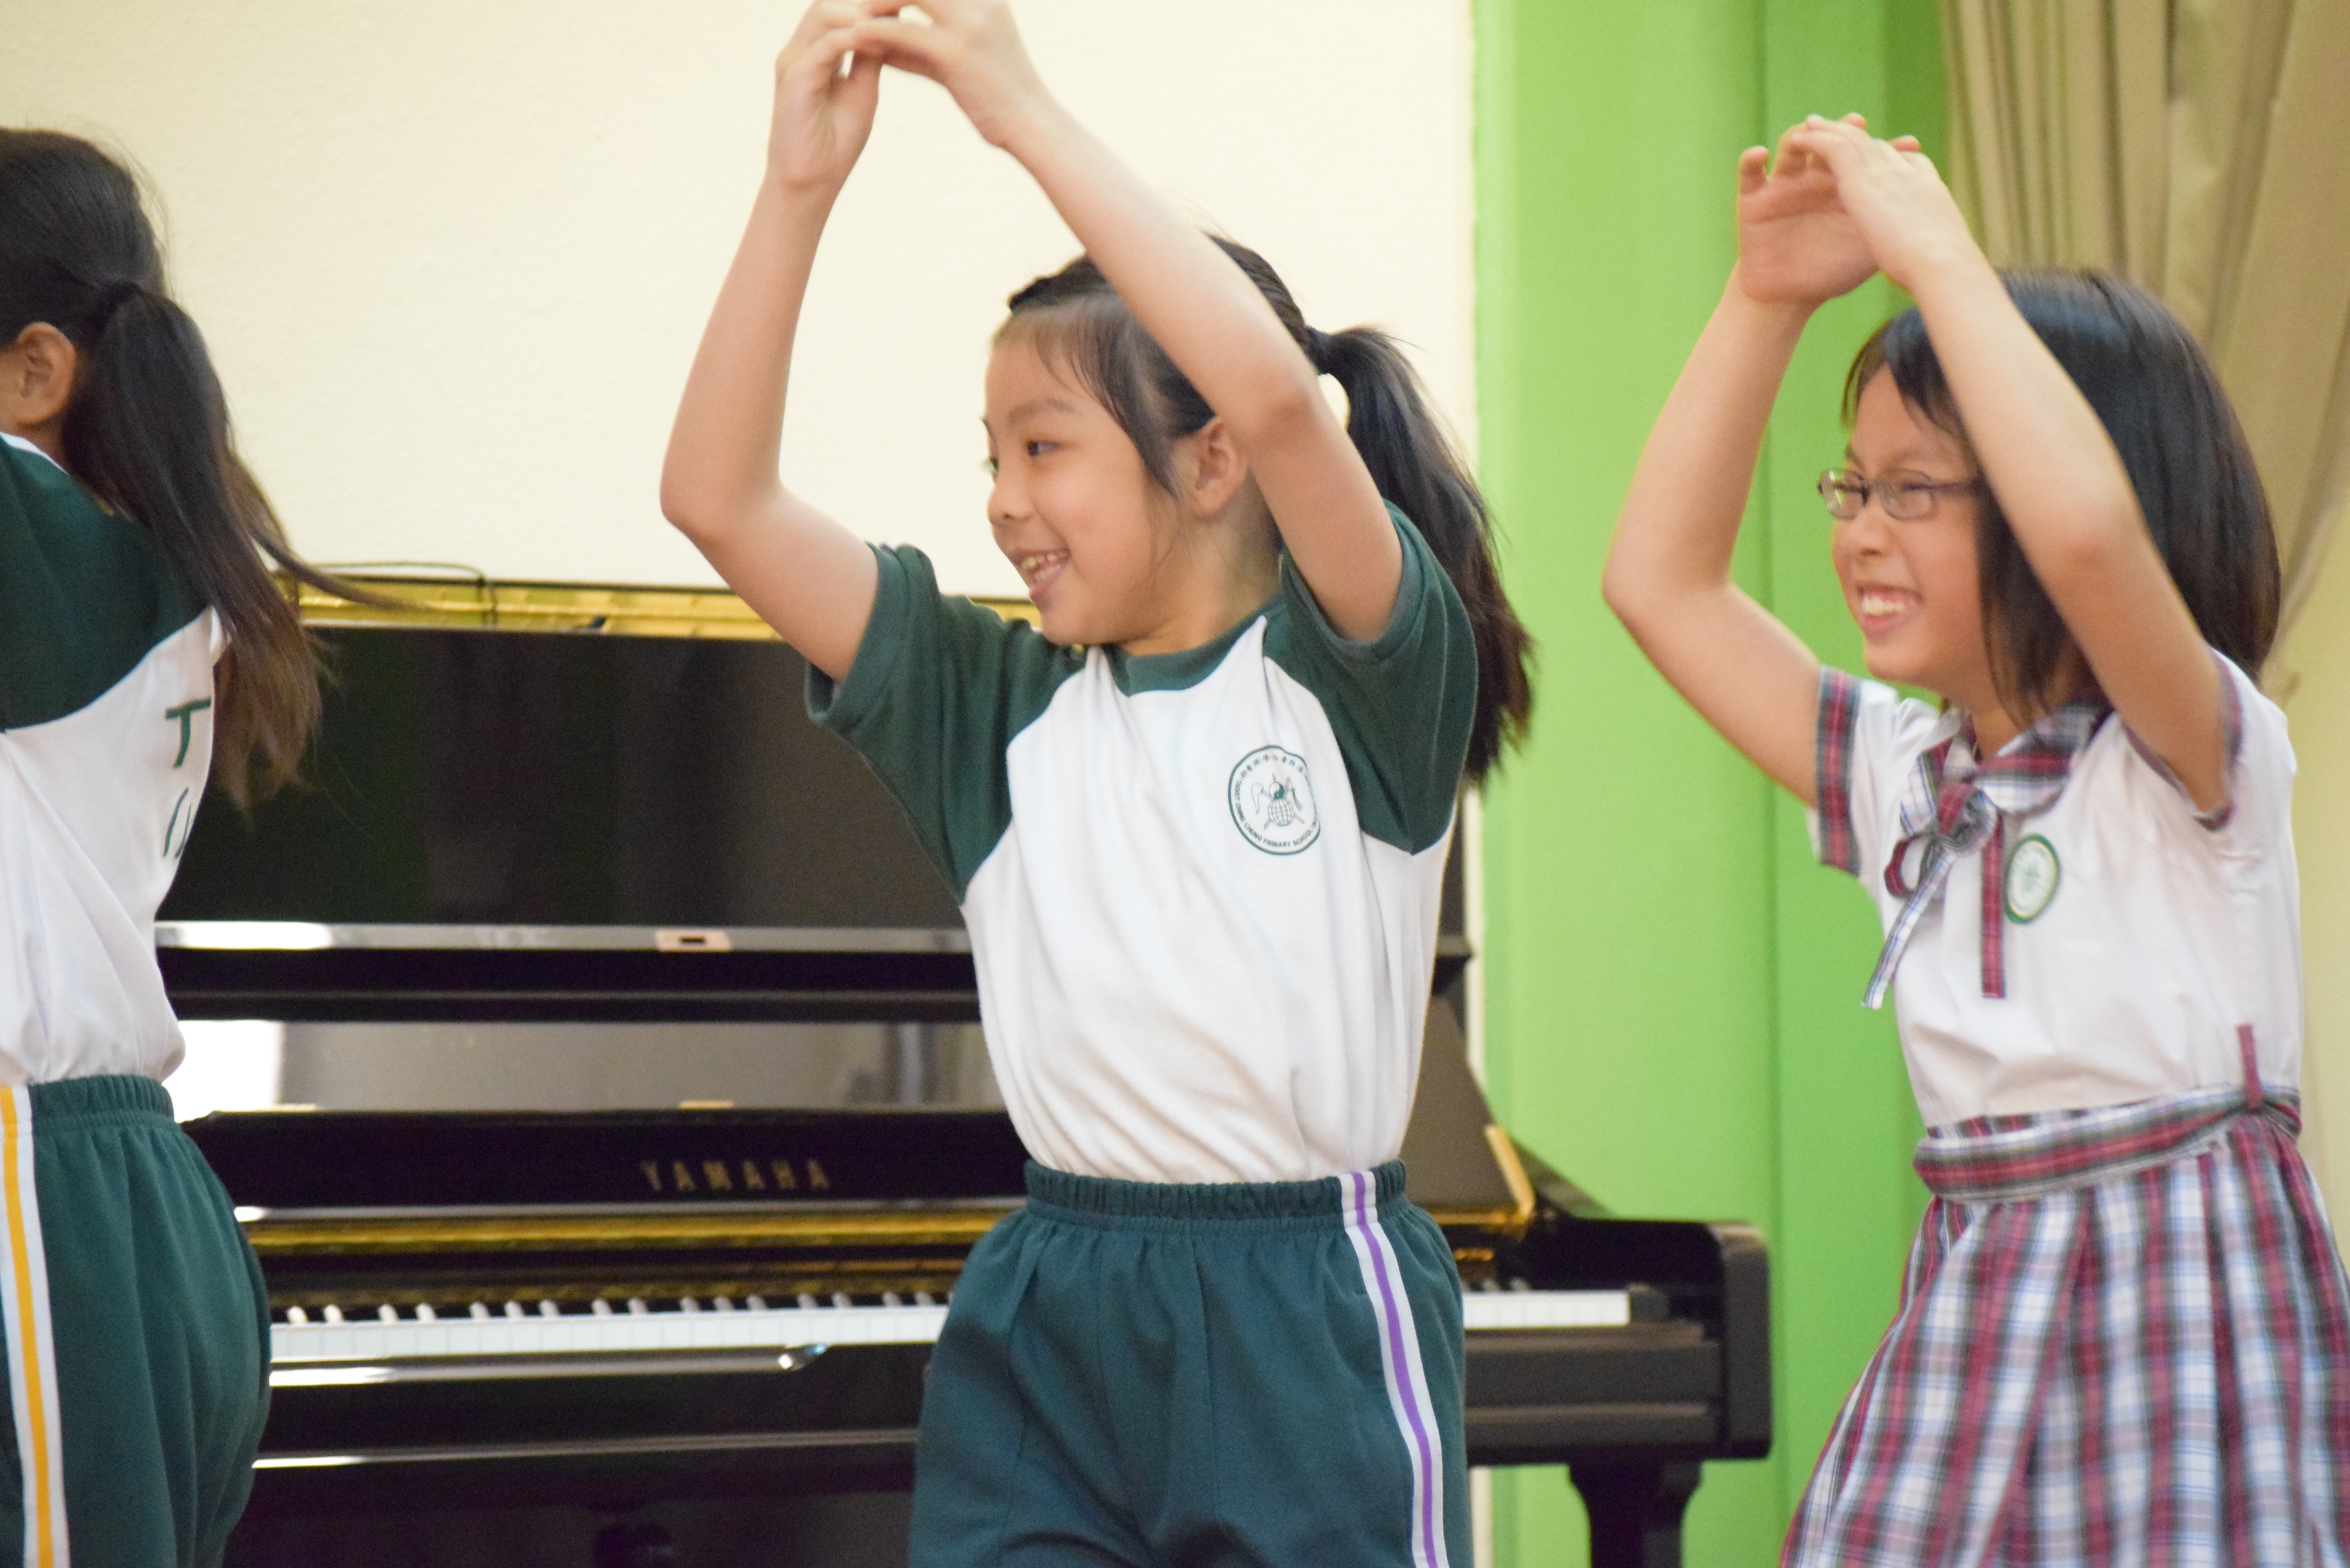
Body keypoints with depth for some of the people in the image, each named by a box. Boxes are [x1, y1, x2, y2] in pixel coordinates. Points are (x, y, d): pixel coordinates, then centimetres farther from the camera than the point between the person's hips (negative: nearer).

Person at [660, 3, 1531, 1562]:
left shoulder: (1355, 672, -4)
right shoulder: (1002, 705, 9)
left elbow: (1275, 392, -23)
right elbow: (720, 498, 4)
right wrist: (800, 182, -4)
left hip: (1308, 1331, -4)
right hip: (1039, 1335, 4)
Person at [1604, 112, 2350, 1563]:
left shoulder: (2201, 760, -8)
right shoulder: (1903, 778, 12)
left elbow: (2089, 531, -29)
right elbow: (1662, 580, 16)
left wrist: (1938, 256, -20)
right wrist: (1769, 298, 8)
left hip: (2190, 1329, -6)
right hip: (1971, 1326, 6)